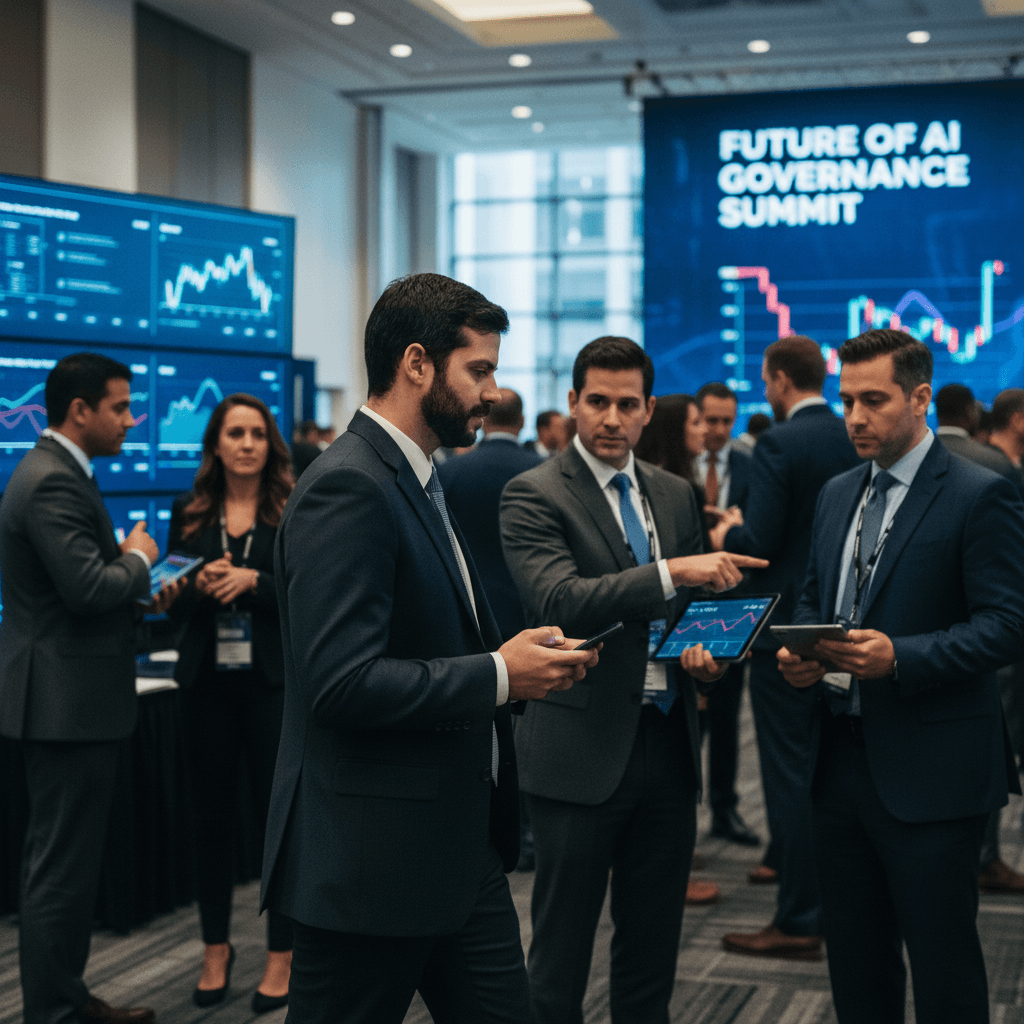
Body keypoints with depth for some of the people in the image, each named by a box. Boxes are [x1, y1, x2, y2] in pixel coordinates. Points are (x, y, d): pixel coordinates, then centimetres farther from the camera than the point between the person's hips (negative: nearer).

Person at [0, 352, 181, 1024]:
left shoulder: (59, 473, 16)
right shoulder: (54, 482, -18)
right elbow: (89, 588, -27)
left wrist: (141, 596, 10)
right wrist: (138, 560, -9)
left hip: (74, 699, 11)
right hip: (67, 702, -11)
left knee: (70, 862, 18)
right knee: (63, 866, -3)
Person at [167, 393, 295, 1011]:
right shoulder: (189, 514, 7)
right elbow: (174, 601, 8)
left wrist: (252, 581, -20)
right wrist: (201, 586, -12)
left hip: (275, 678, -3)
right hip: (207, 680, 3)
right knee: (213, 814, 10)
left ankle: (283, 955, 14)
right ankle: (216, 949, 24)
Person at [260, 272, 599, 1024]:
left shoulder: (416, 483, 14)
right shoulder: (347, 490, -18)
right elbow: (342, 681, -26)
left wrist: (520, 661, 3)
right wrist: (498, 674, -18)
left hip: (459, 847, 10)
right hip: (372, 857, -10)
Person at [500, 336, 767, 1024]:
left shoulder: (676, 496, 13)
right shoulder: (534, 495, -7)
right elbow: (559, 601, -22)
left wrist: (705, 649, 1)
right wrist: (670, 571, -28)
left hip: (669, 745, 6)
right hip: (583, 749, -6)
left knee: (653, 954, 15)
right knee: (560, 958, 4)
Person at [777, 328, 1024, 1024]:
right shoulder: (837, 495, 14)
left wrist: (899, 656, -25)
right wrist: (799, 655, 0)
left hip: (930, 771, -7)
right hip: (840, 755, 7)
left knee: (943, 966, 2)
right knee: (854, 959, 15)